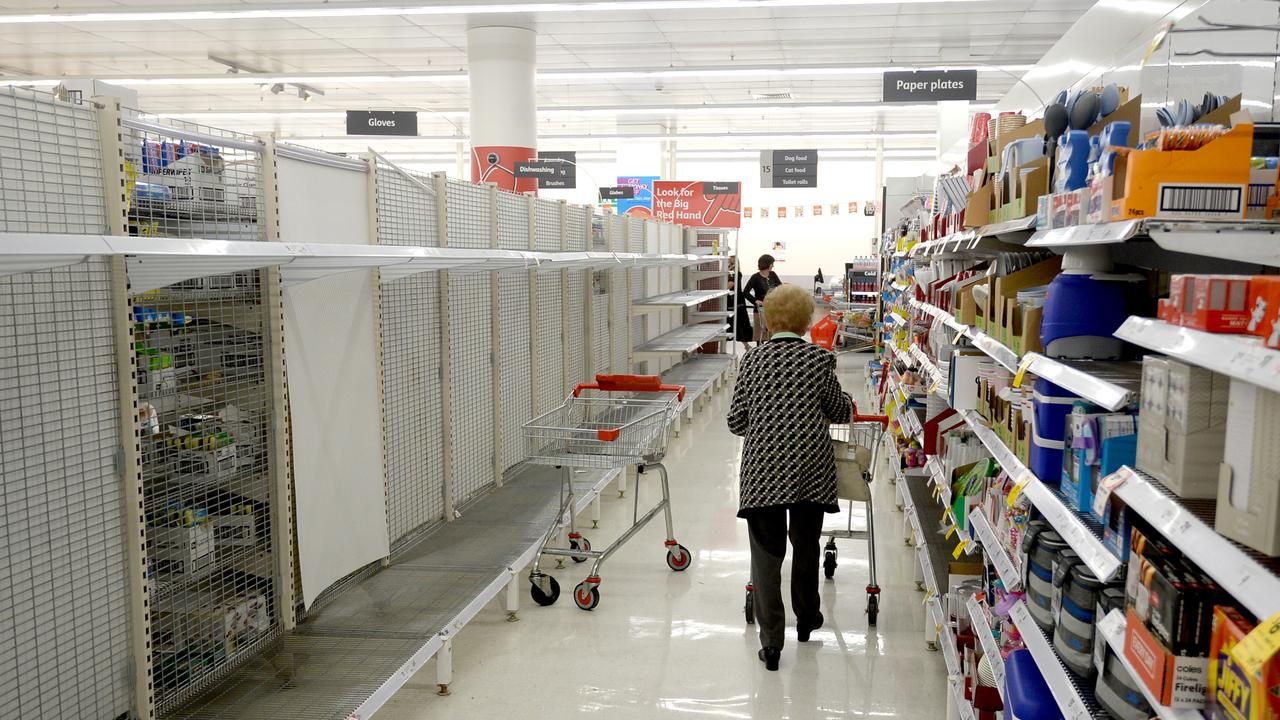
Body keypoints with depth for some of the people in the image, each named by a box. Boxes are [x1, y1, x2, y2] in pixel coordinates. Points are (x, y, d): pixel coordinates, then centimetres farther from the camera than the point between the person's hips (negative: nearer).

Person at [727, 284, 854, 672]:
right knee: (806, 544, 20)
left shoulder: (753, 359, 1)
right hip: (810, 467, 1)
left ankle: (771, 642, 1)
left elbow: (736, 421, 2)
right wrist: (846, 401, 32)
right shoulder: (820, 358, 0)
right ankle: (806, 619, 39)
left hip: (762, 468, -1)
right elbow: (840, 411, 10)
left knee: (766, 551, 3)